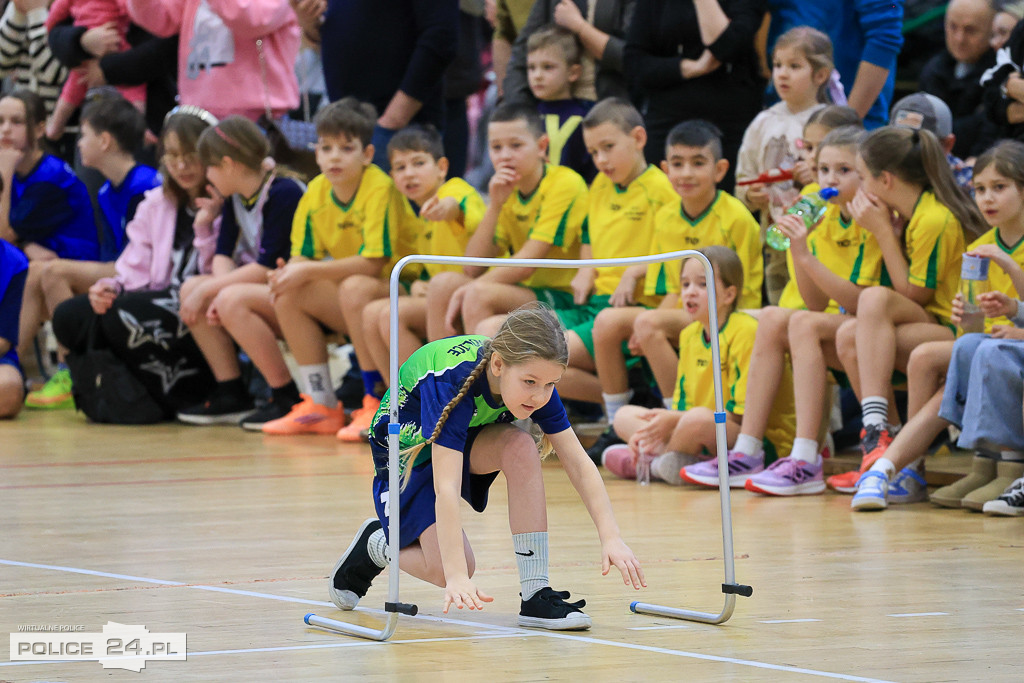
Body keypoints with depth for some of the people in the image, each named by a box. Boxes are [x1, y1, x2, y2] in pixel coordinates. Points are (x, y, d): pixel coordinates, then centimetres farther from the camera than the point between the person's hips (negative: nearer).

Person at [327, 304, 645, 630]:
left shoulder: (533, 376, -23)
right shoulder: (453, 380, -40)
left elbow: (578, 463, -20)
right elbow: (446, 489, -46)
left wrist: (611, 538, -32)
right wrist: (457, 577, -53)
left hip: (463, 441, 5)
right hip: (409, 453, -5)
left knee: (521, 446, -28)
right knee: (445, 568, -21)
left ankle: (536, 596, -24)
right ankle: (377, 545, 12)